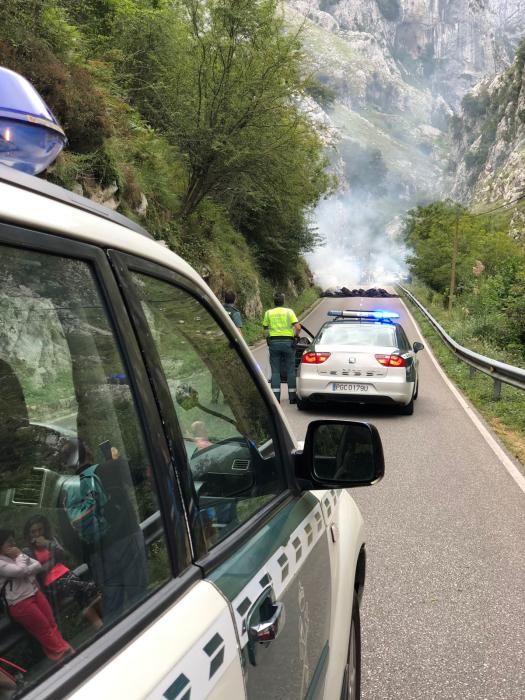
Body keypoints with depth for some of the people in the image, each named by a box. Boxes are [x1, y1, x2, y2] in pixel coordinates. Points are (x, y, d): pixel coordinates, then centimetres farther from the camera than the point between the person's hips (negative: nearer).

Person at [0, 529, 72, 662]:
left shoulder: (17, 555, 11)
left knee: (52, 623, 5)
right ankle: (61, 654, 11)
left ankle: (66, 651, 9)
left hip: (35, 592, 7)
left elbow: (38, 566, 7)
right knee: (44, 629, 1)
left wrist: (25, 566, -12)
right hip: (20, 603, -7)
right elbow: (21, 571, -25)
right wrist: (20, 556, -9)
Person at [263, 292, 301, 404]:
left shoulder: (268, 313, 4)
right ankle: (292, 397, 8)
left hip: (274, 342, 1)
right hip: (288, 342, -1)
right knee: (290, 370, 6)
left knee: (275, 371, 4)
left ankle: (276, 397, -1)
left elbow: (265, 327, 10)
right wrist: (295, 335, 9)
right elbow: (298, 327, -9)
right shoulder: (289, 312, -1)